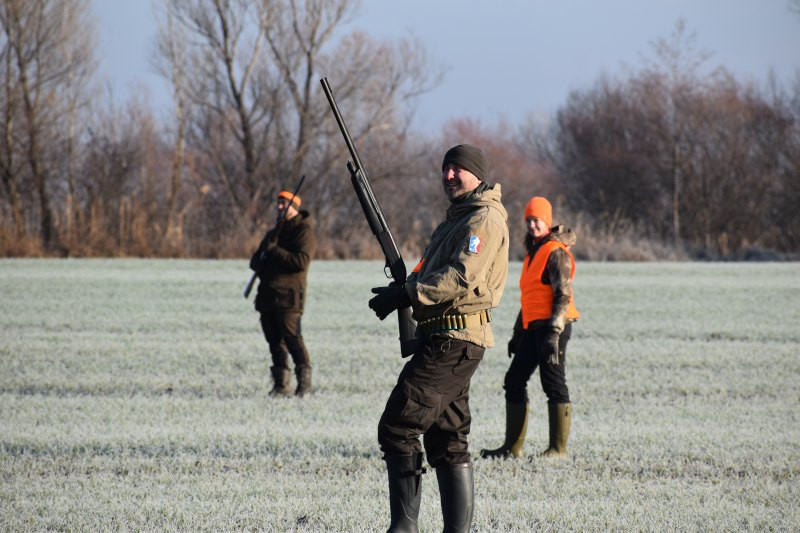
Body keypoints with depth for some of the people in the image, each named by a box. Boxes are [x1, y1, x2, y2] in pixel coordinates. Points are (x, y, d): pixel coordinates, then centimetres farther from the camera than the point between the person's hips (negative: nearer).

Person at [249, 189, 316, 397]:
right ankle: (281, 384, 11)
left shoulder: (303, 231, -4)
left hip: (288, 296, -8)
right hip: (268, 294, 8)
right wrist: (259, 261, -1)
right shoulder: (274, 232, 22)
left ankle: (304, 381, -12)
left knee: (292, 338, -14)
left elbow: (301, 261, -18)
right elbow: (255, 260, 23)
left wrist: (274, 252, -14)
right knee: (275, 341, 7)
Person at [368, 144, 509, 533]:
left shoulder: (485, 219, -11)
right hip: (447, 340, 11)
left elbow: (462, 278, -22)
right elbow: (436, 277, 25)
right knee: (447, 440, 11)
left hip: (453, 343, -11)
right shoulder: (457, 218, 22)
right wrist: (403, 291, 4)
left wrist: (405, 295, -19)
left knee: (397, 428, -12)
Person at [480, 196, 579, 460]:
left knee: (553, 383, -8)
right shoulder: (531, 253, 21)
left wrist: (554, 333, -23)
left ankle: (559, 447, -5)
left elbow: (563, 295, -16)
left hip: (552, 325, -10)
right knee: (514, 381, 8)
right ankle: (512, 446, 12)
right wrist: (517, 333, 26)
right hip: (533, 328, 10)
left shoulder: (556, 252, -8)